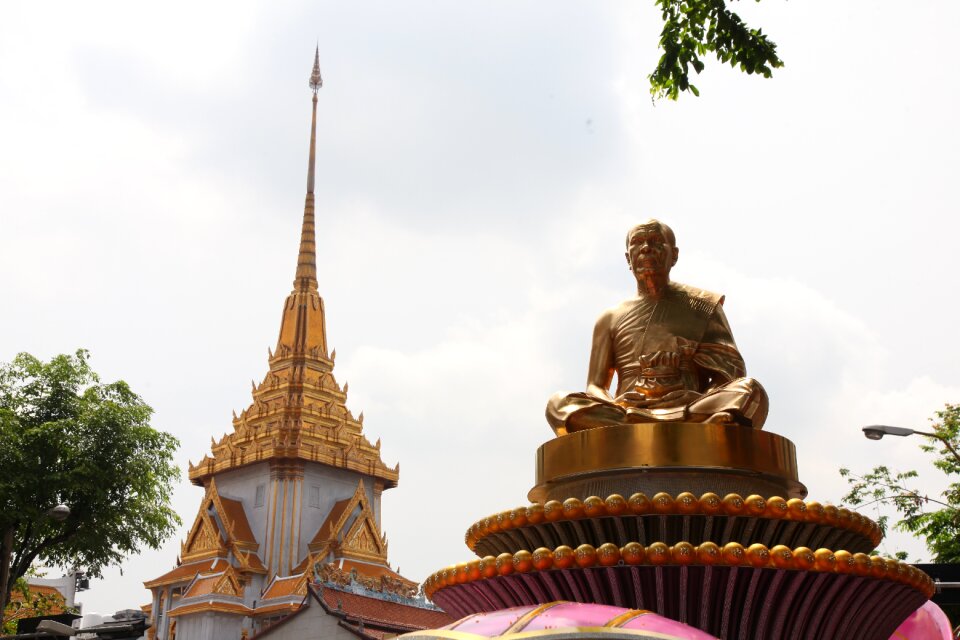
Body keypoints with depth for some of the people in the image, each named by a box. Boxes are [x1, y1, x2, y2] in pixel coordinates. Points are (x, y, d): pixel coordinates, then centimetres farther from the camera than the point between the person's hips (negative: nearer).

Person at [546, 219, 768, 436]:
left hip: (691, 413, 0)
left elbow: (733, 372, 11)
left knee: (751, 390, -30)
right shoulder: (610, 319, 24)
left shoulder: (703, 306, 21)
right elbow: (594, 387, 17)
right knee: (559, 403, -27)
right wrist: (614, 407, -9)